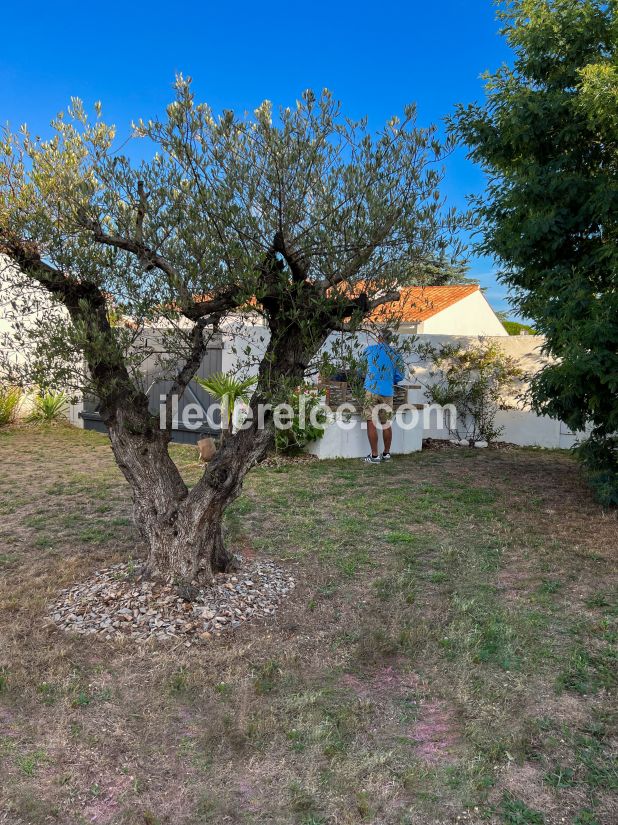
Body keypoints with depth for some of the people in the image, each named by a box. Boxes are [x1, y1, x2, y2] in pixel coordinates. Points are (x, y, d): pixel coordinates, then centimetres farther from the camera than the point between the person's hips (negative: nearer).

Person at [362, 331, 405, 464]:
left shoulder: (371, 349, 3)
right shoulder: (395, 355, 9)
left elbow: (364, 355, 25)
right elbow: (399, 377, 11)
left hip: (372, 390, -3)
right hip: (388, 392, 3)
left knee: (371, 423, -1)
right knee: (386, 424, 11)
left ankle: (374, 455, -2)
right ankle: (386, 454, 19)